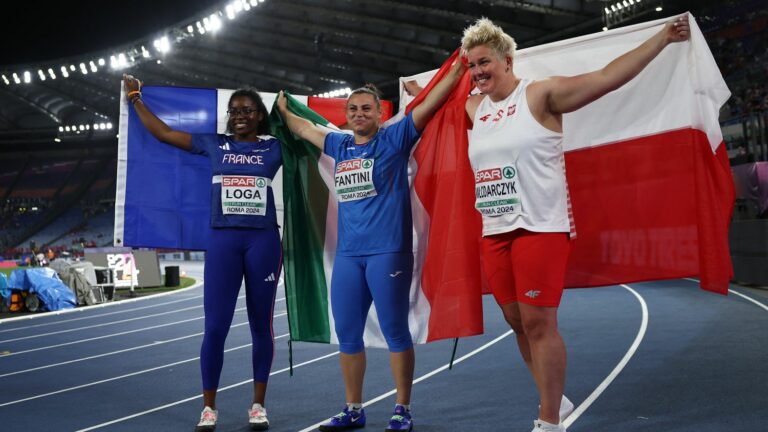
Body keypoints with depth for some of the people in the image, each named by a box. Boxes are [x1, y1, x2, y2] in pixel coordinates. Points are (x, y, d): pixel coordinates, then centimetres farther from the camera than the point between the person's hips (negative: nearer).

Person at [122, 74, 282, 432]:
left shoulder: (274, 148, 7)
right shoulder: (213, 144, 10)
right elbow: (163, 132, 17)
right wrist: (135, 98, 22)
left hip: (263, 241, 0)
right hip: (222, 240, 1)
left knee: (261, 325, 7)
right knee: (215, 326, -2)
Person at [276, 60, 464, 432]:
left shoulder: (394, 139, 1)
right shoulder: (340, 145, 15)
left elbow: (429, 105, -3)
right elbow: (305, 129, 33)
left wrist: (457, 68, -7)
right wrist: (283, 110, 44)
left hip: (388, 252, -6)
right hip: (347, 255, 6)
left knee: (395, 332, 1)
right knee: (347, 334, 10)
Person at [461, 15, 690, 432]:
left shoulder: (541, 94, -5)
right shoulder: (474, 108, 14)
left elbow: (606, 78, -9)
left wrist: (663, 37, -11)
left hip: (539, 228, -6)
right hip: (494, 233, 7)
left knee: (539, 324, -6)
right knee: (518, 324, 11)